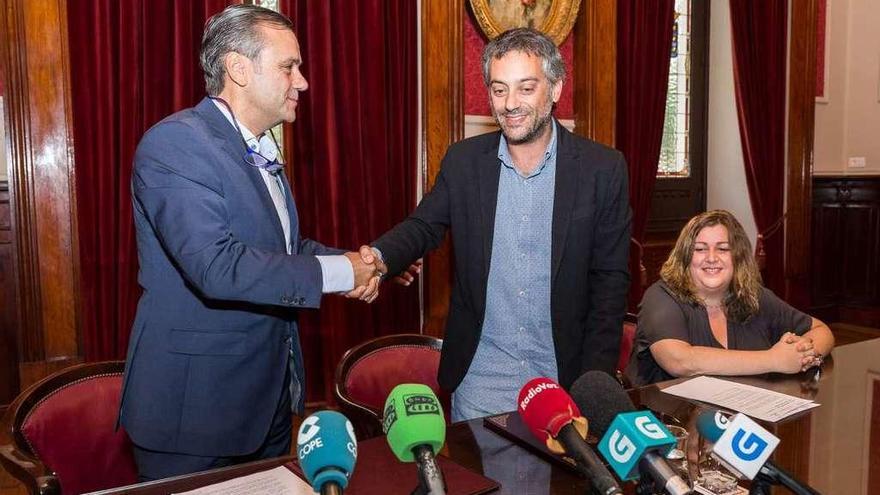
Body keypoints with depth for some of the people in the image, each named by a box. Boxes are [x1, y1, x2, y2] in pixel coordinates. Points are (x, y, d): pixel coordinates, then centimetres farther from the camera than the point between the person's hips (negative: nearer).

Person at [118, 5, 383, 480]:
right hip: (195, 408, -8)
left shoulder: (261, 150, 11)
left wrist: (355, 263, -1)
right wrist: (336, 272, -20)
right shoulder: (176, 142, -18)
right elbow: (218, 268, -29)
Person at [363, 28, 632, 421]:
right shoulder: (463, 161, -1)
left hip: (564, 377, -1)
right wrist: (379, 257, -20)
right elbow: (423, 226, 3)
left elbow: (610, 281, -4)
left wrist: (594, 381, -8)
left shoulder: (603, 168, -6)